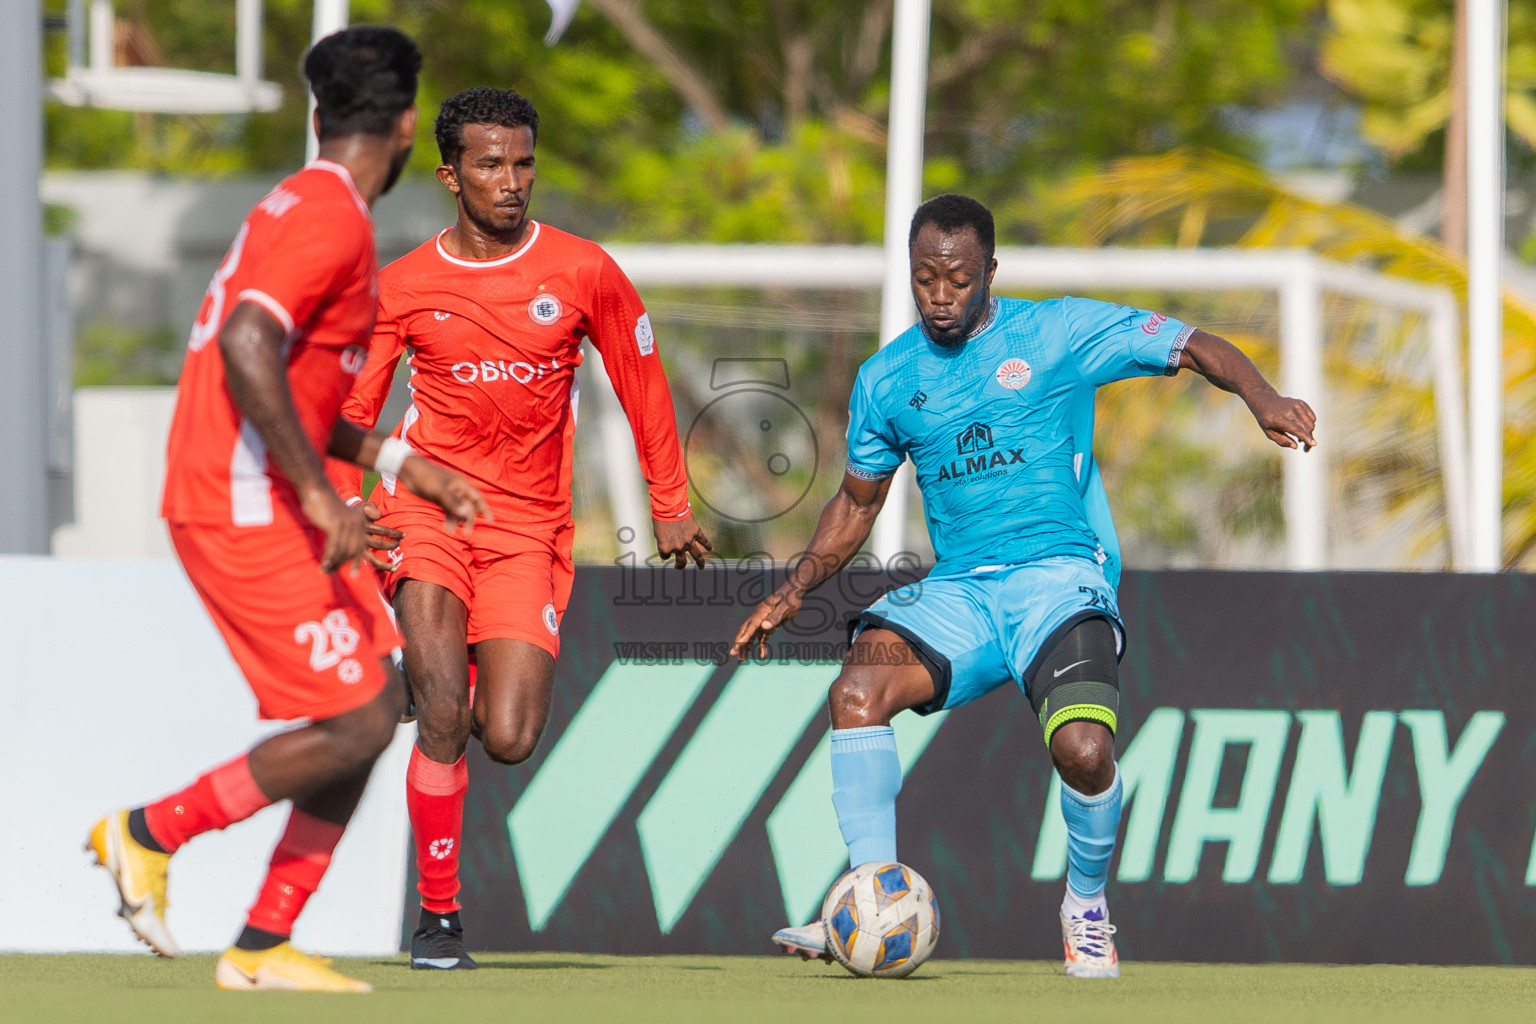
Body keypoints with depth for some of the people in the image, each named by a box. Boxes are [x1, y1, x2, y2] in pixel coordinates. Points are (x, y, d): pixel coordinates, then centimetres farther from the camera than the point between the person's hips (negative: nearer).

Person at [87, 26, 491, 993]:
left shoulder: (304, 207, 17)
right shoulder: (333, 221, -15)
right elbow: (246, 346, -29)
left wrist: (405, 465, 24)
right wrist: (319, 494, -26)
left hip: (270, 505, 10)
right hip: (244, 513, -10)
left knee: (380, 701, 8)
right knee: (356, 724, -10)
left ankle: (263, 946, 10)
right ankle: (153, 831, 3)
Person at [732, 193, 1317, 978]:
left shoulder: (1057, 333, 1)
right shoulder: (887, 379, 11)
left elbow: (1192, 348, 1)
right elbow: (857, 501, 25)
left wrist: (1262, 399, -18)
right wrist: (793, 592, 13)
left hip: (1058, 580, -3)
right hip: (957, 590, 3)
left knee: (1083, 748, -28)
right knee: (858, 688, -27)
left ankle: (1087, 905, 2)